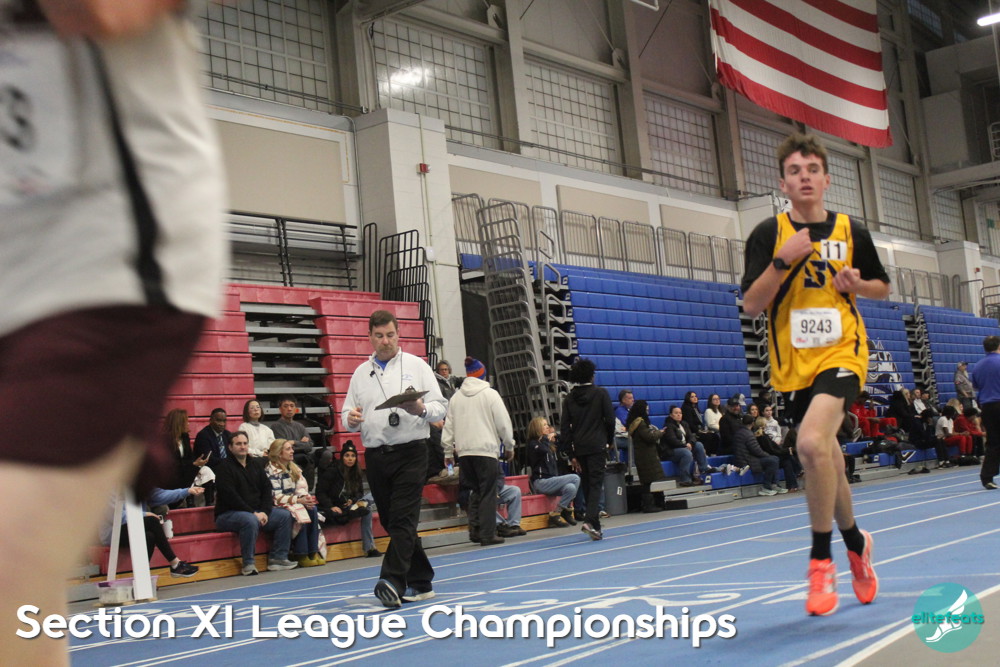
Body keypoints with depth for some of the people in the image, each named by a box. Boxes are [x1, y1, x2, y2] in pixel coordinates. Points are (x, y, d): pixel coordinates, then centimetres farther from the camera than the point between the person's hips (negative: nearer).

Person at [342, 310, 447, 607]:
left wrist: (421, 409, -21)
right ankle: (420, 584, 18)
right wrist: (351, 418, -10)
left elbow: (441, 407, 0)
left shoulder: (416, 365, 5)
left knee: (402, 518, -14)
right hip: (376, 456, 5)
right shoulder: (361, 373, 15)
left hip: (410, 452, -4)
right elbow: (347, 416, 14)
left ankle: (393, 581, -22)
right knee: (391, 521, 8)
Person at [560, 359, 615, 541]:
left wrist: (572, 454, 8)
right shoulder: (601, 393, -2)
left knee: (587, 485, 12)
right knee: (596, 484, -5)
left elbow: (565, 427, 5)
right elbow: (610, 419, -4)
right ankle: (591, 520, -24)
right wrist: (610, 440, 12)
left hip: (579, 448, 4)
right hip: (597, 446, -3)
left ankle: (595, 525, 16)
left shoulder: (569, 399, 7)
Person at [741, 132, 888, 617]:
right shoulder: (769, 234, 0)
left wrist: (856, 283, -4)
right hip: (792, 363, 2)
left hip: (841, 353, -2)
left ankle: (821, 560, -13)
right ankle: (855, 543, 38)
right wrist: (782, 260, -19)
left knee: (812, 441, -26)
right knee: (825, 455, 11)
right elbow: (750, 306, -7)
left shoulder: (851, 232, 5)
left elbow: (882, 287, 18)